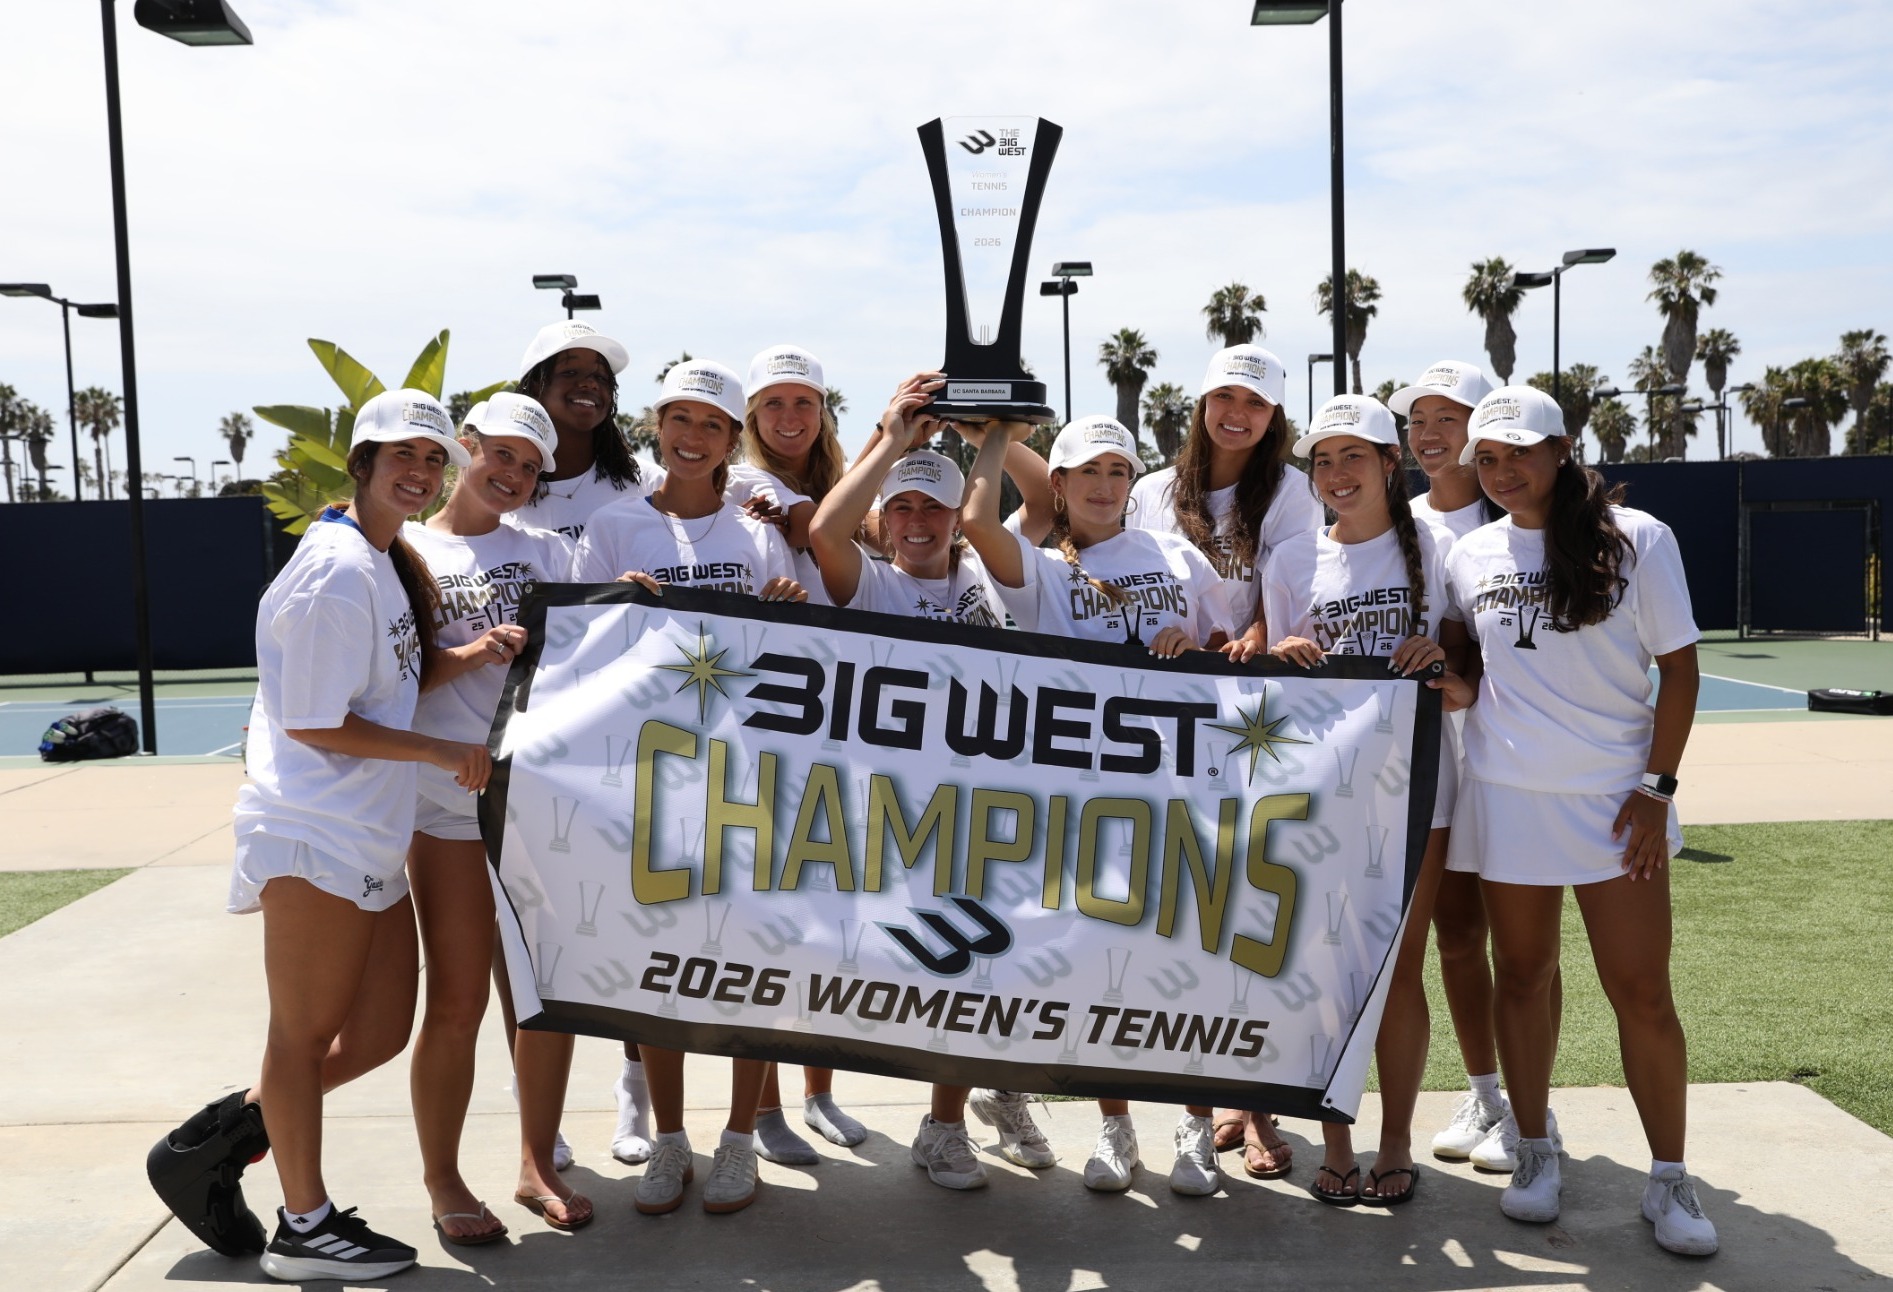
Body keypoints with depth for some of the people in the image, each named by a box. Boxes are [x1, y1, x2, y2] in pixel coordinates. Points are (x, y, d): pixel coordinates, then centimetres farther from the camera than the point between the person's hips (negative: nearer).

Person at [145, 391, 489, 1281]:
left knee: (379, 1033, 14)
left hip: (371, 840, 10)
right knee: (306, 1033, 5)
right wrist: (442, 753, -12)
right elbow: (315, 723, -16)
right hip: (319, 837, -10)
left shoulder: (389, 563, 14)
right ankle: (305, 1227, 21)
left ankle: (212, 1142, 28)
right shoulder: (337, 570, -15)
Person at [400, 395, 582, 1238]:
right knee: (457, 1002, 1)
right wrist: (469, 655, -18)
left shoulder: (545, 551, 11)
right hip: (451, 804, -3)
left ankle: (537, 1162, 25)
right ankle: (442, 1181, 20)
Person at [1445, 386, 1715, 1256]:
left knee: (1642, 990, 0)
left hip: (1615, 800, -2)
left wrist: (1657, 787, -9)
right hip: (1507, 799, 3)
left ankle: (1668, 1179, 15)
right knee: (1522, 977, 10)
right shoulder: (1470, 556, 4)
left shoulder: (1637, 540, -6)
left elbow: (1677, 668, -4)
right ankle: (1535, 1153, 25)